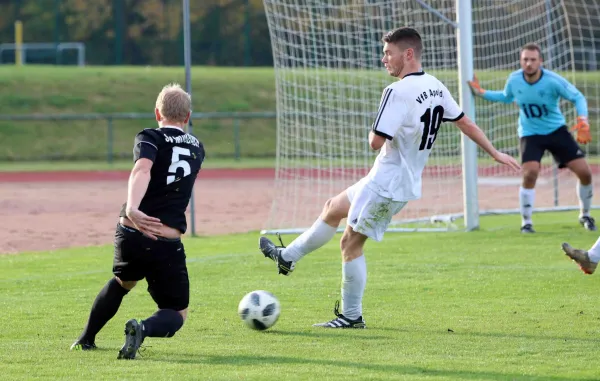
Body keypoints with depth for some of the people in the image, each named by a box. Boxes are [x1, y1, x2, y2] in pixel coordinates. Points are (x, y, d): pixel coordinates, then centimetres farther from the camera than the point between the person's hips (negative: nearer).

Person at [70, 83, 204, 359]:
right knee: (177, 314, 12)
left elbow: (142, 169, -21)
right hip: (167, 243, -1)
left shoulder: (151, 137, 1)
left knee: (122, 282, 34)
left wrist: (132, 207, -35)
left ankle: (86, 339, 41)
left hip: (131, 234, 1)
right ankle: (143, 328, -20)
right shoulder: (197, 148, 13)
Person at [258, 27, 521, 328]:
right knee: (333, 209, 23)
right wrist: (495, 153, 22)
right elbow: (466, 124, 12)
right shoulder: (435, 87, 4)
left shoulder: (398, 92, -23)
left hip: (387, 184, -10)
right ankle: (288, 257, 35)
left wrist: (373, 131, -1)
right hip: (407, 181, 10)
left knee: (351, 243, -1)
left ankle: (351, 316, 3)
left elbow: (376, 142, -25)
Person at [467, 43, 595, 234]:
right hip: (530, 134, 0)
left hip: (557, 130, 0)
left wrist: (582, 120, -27)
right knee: (530, 173, -24)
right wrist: (481, 93, 6)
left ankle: (585, 216, 20)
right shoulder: (514, 80, -10)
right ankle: (526, 222, -7)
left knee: (584, 172, -6)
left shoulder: (553, 81, -21)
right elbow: (506, 97, 14)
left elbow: (578, 97, -11)